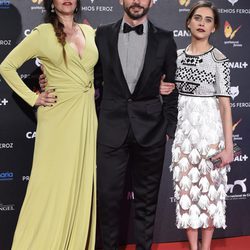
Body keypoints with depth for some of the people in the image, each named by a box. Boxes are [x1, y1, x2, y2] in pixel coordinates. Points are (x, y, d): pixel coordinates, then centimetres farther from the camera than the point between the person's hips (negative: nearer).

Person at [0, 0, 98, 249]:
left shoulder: (89, 31, 10)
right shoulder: (43, 33, -4)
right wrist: (33, 98, -5)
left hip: (86, 115, 5)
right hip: (58, 116, -5)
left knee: (82, 181, 9)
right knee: (53, 182, -1)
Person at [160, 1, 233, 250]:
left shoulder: (219, 59, -6)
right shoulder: (178, 56, 6)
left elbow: (225, 104, -9)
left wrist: (228, 145, -12)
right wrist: (161, 90, -4)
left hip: (209, 127, -4)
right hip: (183, 127, 4)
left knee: (209, 188, 3)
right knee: (186, 188, 5)